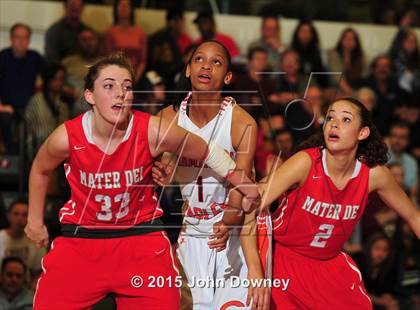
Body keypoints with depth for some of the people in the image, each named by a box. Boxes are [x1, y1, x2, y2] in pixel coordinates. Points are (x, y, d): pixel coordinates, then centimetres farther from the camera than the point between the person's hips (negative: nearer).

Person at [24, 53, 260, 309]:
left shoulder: (153, 132, -19)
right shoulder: (67, 137, -17)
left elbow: (208, 152, -3)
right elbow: (41, 170, 7)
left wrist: (249, 191, 5)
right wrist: (35, 221, 16)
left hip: (141, 234, 0)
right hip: (80, 238, 0)